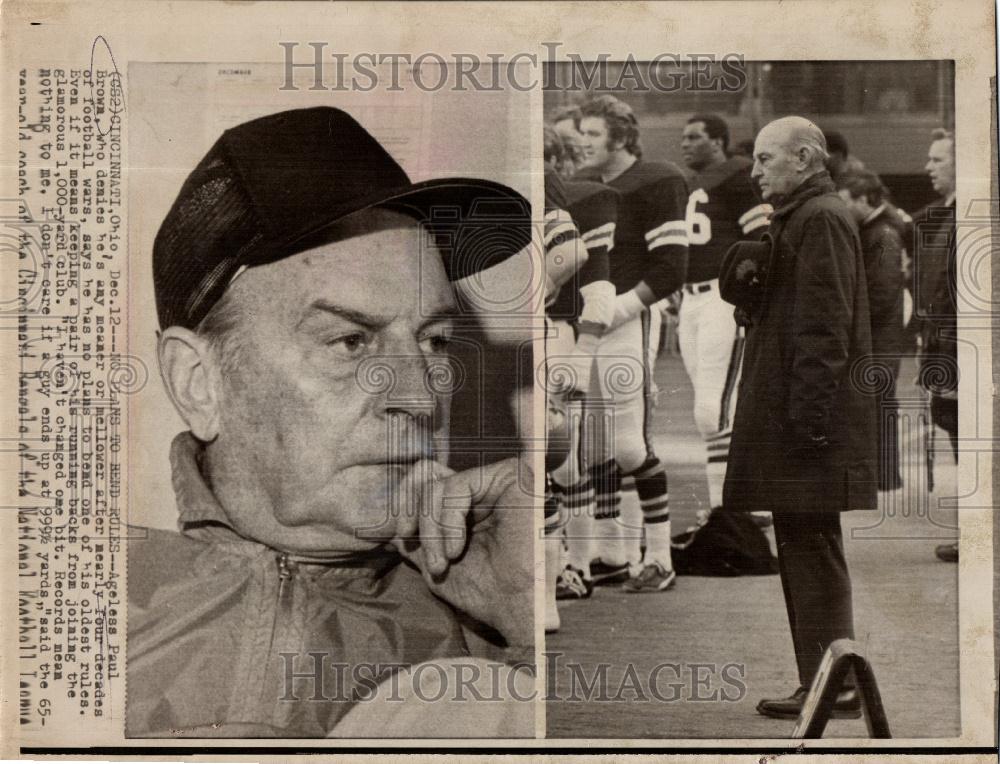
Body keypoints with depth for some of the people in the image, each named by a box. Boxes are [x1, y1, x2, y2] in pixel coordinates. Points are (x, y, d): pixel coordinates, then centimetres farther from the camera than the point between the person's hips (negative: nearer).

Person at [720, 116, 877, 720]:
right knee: (803, 550, 13)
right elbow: (768, 305, 20)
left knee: (812, 550, -6)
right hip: (793, 418, 10)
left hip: (812, 419, -10)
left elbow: (825, 324, -19)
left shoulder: (820, 218, -12)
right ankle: (826, 681, 20)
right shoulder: (797, 218, 21)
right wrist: (745, 271, 1)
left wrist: (808, 414, -22)